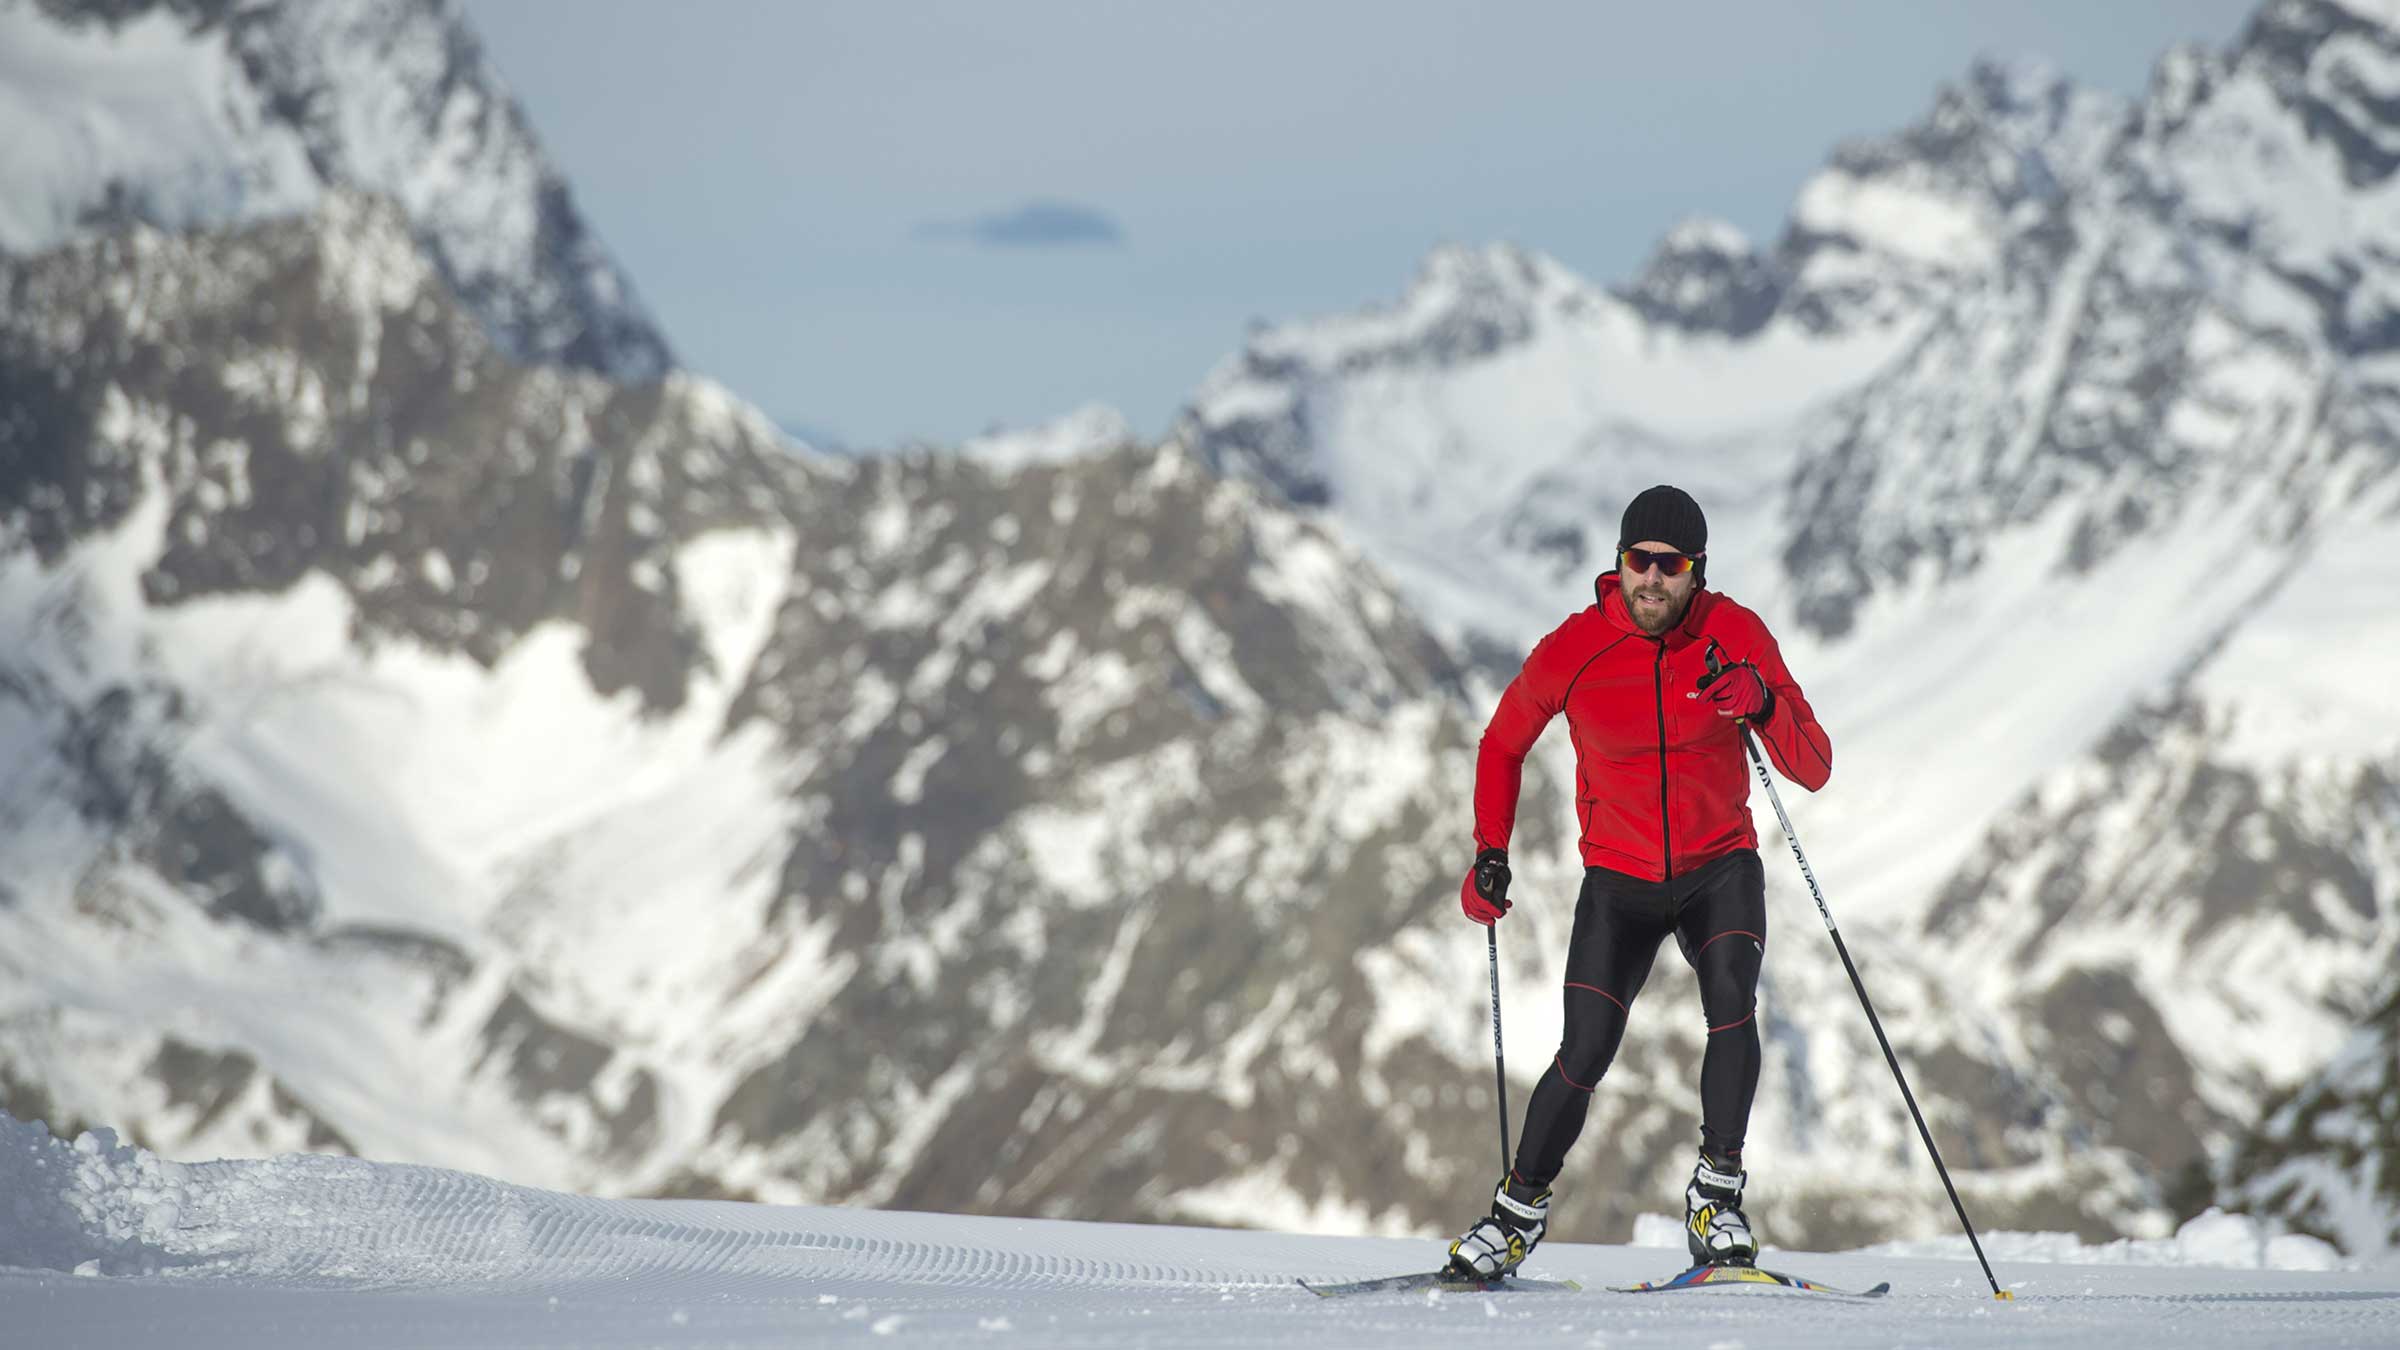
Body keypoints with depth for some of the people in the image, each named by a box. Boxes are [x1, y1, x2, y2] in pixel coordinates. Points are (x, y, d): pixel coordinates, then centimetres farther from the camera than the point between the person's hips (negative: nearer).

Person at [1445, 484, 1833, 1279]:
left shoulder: (1735, 635, -12)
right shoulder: (1570, 652, -12)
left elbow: (1814, 771, -14)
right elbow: (1503, 744, 9)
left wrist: (1763, 706, -32)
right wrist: (1490, 854, 4)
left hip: (1720, 870, 0)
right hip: (1619, 884, 0)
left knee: (1732, 1010, -28)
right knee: (1585, 1058, -11)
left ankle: (1717, 1197, -18)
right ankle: (1520, 1211, 11)